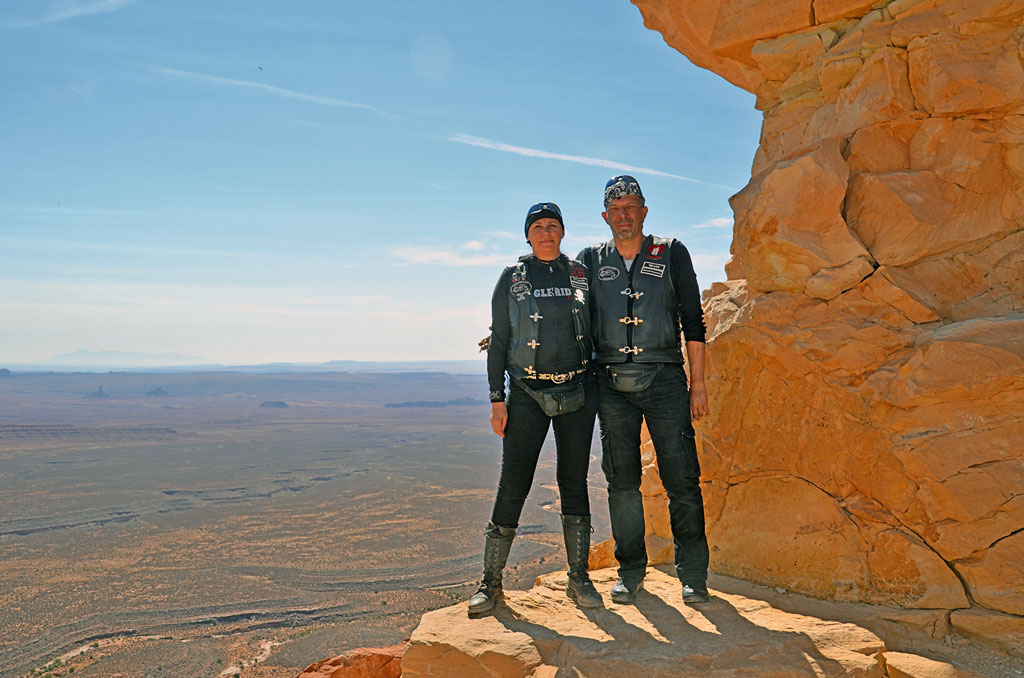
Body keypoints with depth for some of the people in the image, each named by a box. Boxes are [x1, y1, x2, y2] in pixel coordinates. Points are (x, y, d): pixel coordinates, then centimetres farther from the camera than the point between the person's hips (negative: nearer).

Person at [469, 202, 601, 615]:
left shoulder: (581, 275, 9)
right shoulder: (512, 279, 5)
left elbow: (598, 331, 14)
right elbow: (498, 342, 4)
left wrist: (602, 389, 9)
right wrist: (497, 400, -3)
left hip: (577, 391, 2)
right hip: (527, 393, -1)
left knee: (574, 483, 5)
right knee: (513, 485, -3)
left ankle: (578, 579, 16)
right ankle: (491, 581, 9)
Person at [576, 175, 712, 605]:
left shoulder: (671, 254, 7)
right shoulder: (591, 261, 11)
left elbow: (693, 321, 6)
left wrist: (698, 383, 1)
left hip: (664, 379, -1)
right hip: (612, 384, 2)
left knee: (682, 479, -3)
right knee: (621, 480, 6)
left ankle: (693, 574, 11)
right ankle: (631, 572, 19)